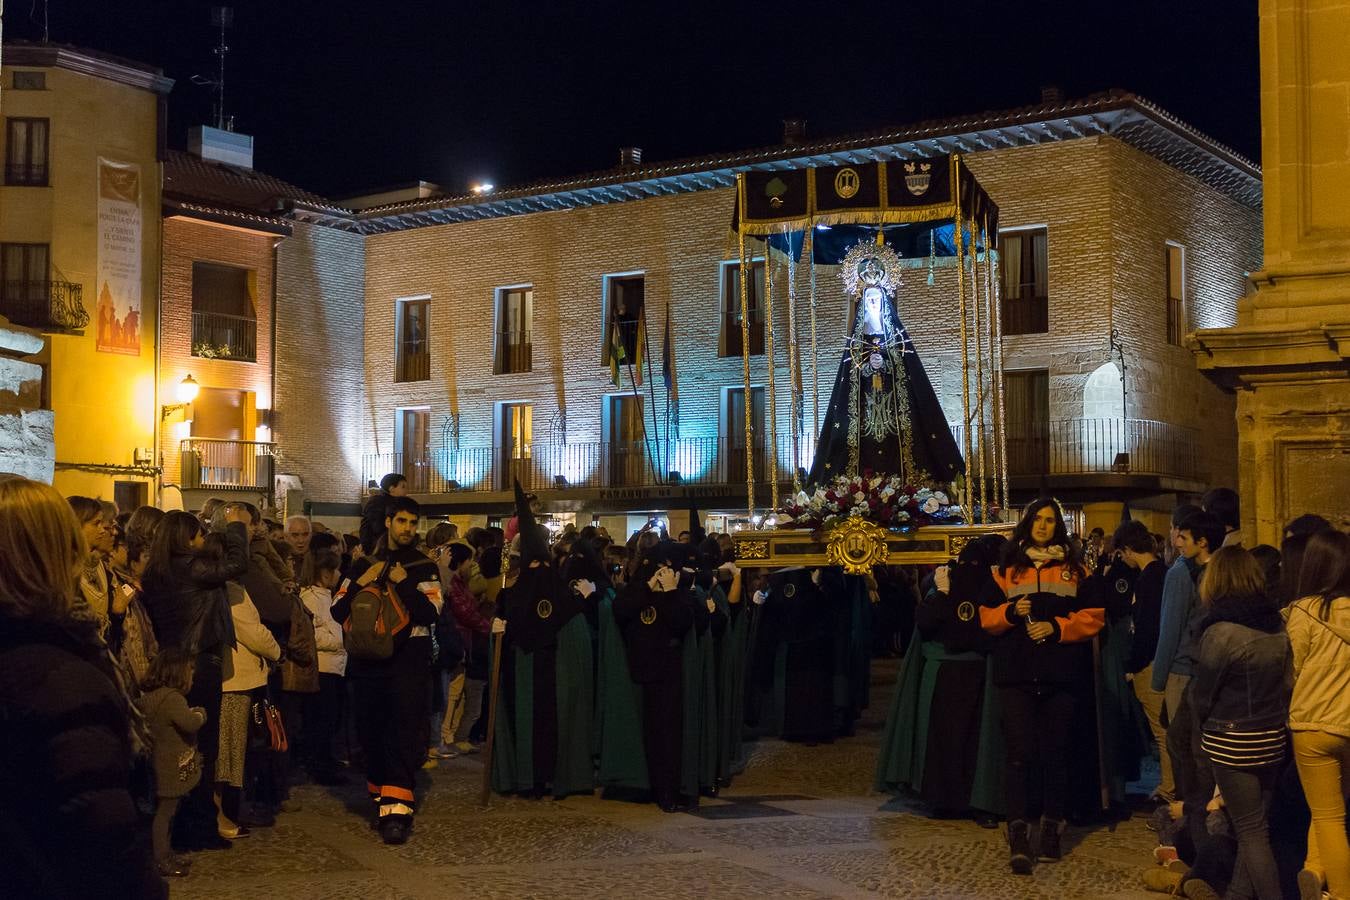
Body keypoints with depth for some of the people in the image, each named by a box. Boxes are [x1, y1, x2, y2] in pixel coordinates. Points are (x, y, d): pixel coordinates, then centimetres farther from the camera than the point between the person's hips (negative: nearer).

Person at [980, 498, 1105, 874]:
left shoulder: (1074, 570, 9)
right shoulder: (1007, 569, 10)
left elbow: (1093, 616, 3)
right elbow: (987, 616, 9)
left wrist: (1057, 627, -11)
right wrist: (1010, 612, -11)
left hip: (1061, 675, 1)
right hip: (1016, 675, 0)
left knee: (1055, 752, 8)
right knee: (1020, 754, -8)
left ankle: (1051, 829, 20)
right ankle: (1019, 836, -10)